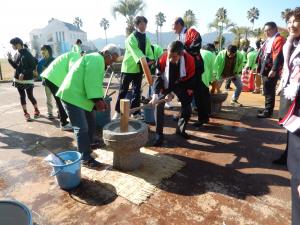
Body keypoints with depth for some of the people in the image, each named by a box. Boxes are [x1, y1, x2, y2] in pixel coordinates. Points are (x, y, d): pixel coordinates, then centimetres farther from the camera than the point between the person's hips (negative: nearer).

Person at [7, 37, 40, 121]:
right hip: (18, 79, 7)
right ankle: (26, 113, 14)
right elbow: (16, 66, 16)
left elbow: (33, 67, -15)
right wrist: (10, 59, 2)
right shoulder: (17, 54, 9)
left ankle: (36, 110, 20)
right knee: (22, 96, 7)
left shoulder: (27, 54, -12)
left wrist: (24, 73, -22)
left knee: (30, 96, -1)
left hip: (27, 79, -7)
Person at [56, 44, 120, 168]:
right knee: (82, 128, -8)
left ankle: (88, 147, 31)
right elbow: (91, 82, -24)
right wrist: (98, 100, -22)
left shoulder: (97, 61, 20)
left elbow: (95, 83, 19)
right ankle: (85, 158, 2)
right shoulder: (97, 59, -14)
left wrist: (100, 100, 10)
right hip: (73, 96, -11)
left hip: (81, 97, 11)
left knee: (91, 124, 16)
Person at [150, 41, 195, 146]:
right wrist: (155, 93, -35)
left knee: (187, 108, -2)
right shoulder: (163, 58, -27)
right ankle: (159, 134, -6)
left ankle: (180, 129, 24)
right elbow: (158, 77, -21)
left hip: (182, 86, 1)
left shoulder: (189, 60, -28)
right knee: (159, 106, -16)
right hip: (165, 85, 0)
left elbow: (188, 80, -20)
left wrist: (172, 93, -25)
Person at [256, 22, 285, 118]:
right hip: (266, 69, 10)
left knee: (269, 92, -4)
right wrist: (260, 67, 20)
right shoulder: (268, 40, 19)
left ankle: (268, 111, 4)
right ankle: (267, 109, 26)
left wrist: (274, 70, -26)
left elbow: (278, 56, -20)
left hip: (271, 71, -9)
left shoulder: (279, 39, -11)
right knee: (267, 91, 16)